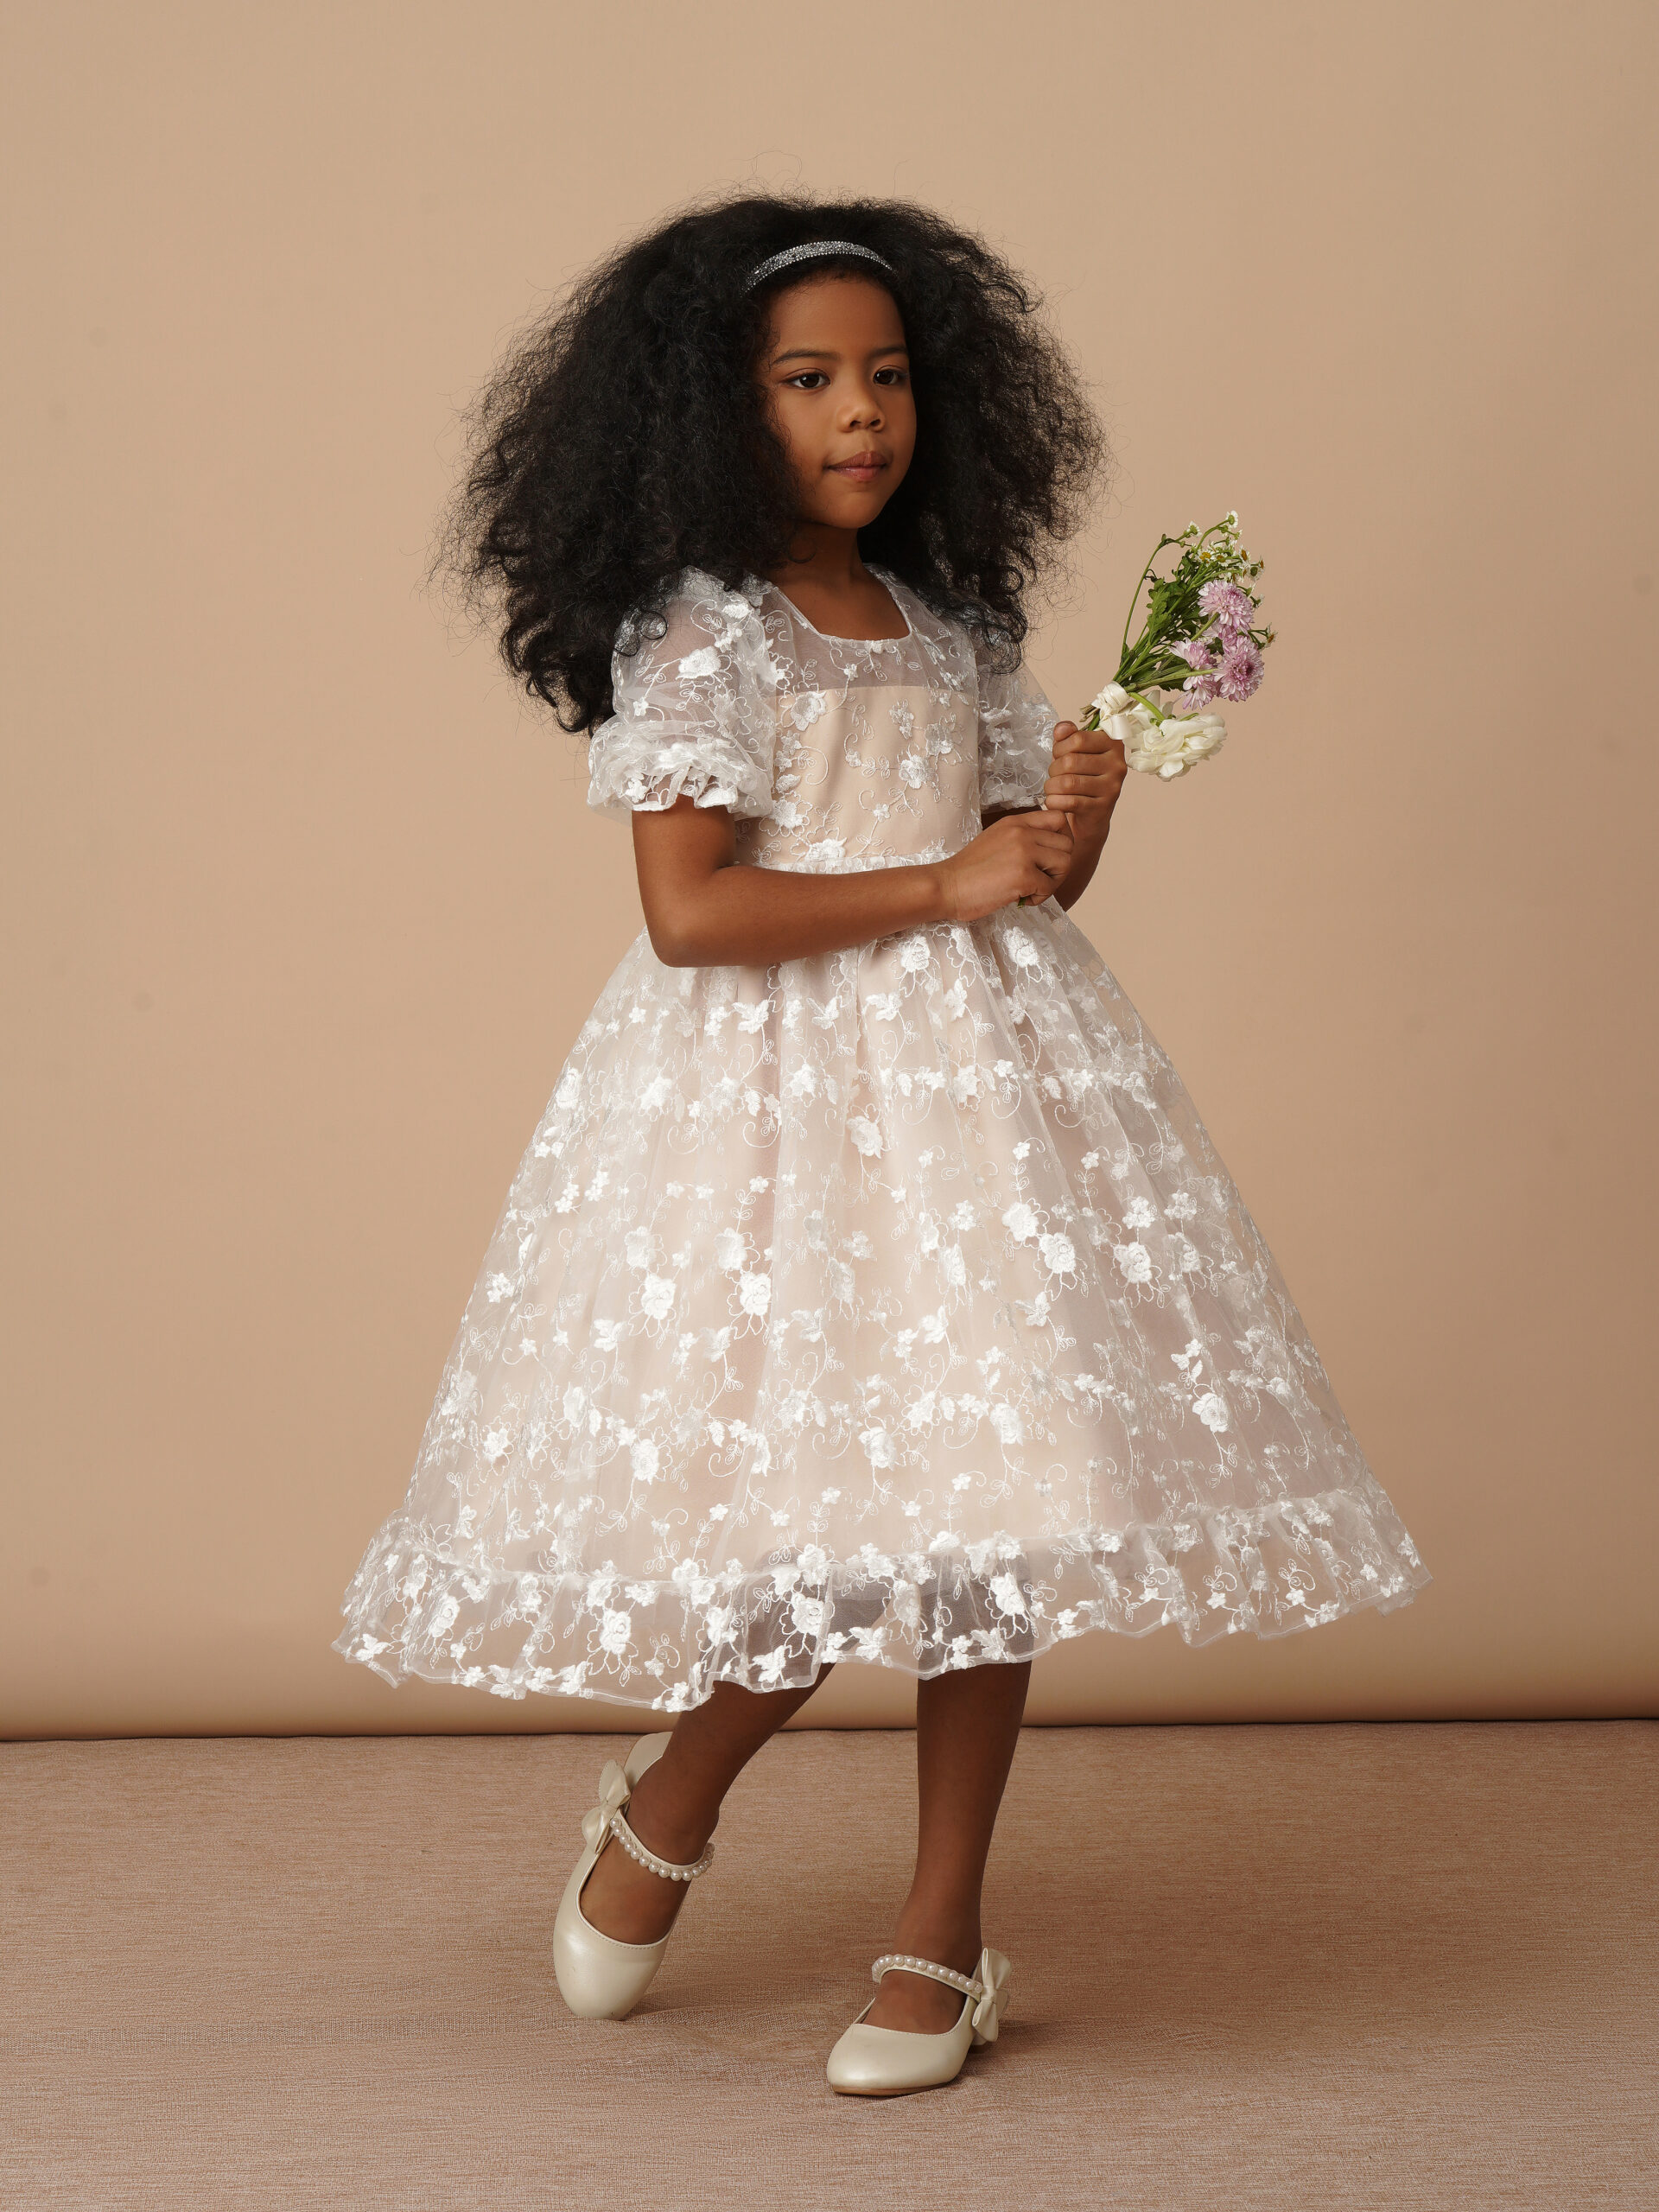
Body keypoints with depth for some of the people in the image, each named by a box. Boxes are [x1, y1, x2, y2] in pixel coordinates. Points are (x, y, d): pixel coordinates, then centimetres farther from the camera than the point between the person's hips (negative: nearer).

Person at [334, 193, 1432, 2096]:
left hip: (980, 1075, 6)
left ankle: (941, 1935, 14)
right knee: (833, 1521, -10)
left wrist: (1072, 833, -4)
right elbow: (691, 911, -16)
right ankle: (665, 1808, 21)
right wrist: (949, 883, -14)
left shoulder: (957, 630, 13)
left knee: (983, 1495, 2)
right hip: (772, 1090, -6)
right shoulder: (694, 635, -6)